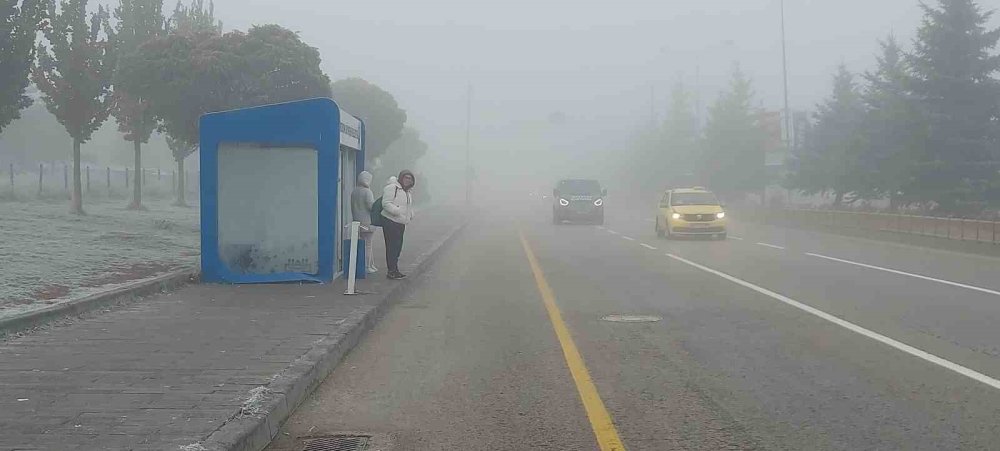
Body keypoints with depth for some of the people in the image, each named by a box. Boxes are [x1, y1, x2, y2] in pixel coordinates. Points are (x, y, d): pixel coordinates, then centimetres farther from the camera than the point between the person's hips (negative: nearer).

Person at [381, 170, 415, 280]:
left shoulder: (408, 193, 17)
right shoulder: (392, 188, -12)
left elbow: (409, 207, 28)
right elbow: (386, 203, -19)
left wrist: (410, 216, 9)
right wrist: (397, 211, -30)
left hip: (401, 224, 9)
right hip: (390, 222, -9)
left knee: (398, 247, 13)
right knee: (392, 246, -8)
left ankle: (395, 270, 22)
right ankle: (392, 271, -5)